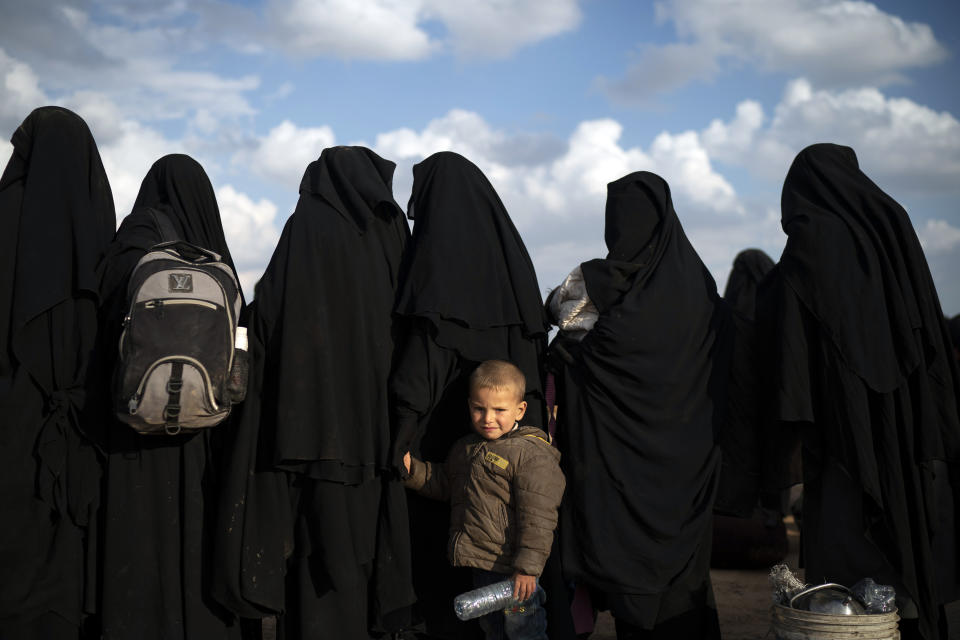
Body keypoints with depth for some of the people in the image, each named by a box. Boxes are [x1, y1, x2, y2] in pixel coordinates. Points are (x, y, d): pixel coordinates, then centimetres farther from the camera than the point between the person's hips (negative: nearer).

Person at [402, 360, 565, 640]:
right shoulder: (464, 448, 9)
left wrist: (527, 568, -22)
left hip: (513, 570, -8)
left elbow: (537, 517, -19)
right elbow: (443, 483, 25)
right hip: (480, 565, 8)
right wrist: (413, 469, 9)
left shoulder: (532, 454, -16)